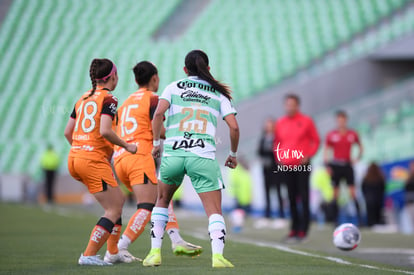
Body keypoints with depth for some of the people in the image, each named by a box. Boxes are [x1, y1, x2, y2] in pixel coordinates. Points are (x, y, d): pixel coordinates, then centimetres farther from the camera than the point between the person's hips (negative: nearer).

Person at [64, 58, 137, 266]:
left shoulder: (83, 98, 15)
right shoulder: (108, 99, -7)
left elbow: (67, 132, 17)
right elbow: (105, 131, -21)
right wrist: (126, 146, -9)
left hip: (74, 157, 8)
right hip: (95, 160, -8)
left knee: (118, 200, 20)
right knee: (114, 211, -1)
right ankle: (88, 255, -7)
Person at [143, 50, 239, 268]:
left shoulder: (174, 87, 12)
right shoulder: (218, 93, 13)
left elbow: (158, 113, -4)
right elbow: (234, 127, 4)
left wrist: (156, 142, 6)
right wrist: (233, 155, 18)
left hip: (172, 152, 1)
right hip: (203, 156, -1)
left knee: (162, 201, 24)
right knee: (214, 211, 0)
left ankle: (155, 252, 16)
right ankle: (217, 255, -21)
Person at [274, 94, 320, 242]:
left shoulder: (306, 121, -2)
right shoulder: (280, 123, 8)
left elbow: (315, 140, 3)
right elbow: (277, 142, 19)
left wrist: (309, 155, -9)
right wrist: (279, 157, 5)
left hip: (302, 165, -4)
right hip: (286, 166, 4)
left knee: (303, 198, -6)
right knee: (292, 199, 7)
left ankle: (303, 231, -4)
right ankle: (294, 229, 15)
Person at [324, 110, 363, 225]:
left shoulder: (352, 134, 5)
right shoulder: (331, 135, 2)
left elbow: (360, 147, 19)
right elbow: (326, 151, 5)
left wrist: (357, 158, 5)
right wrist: (327, 166, -3)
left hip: (347, 165, 0)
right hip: (335, 166, 0)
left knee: (353, 192, -8)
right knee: (335, 193, -1)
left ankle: (359, 218, -9)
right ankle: (336, 219, 4)